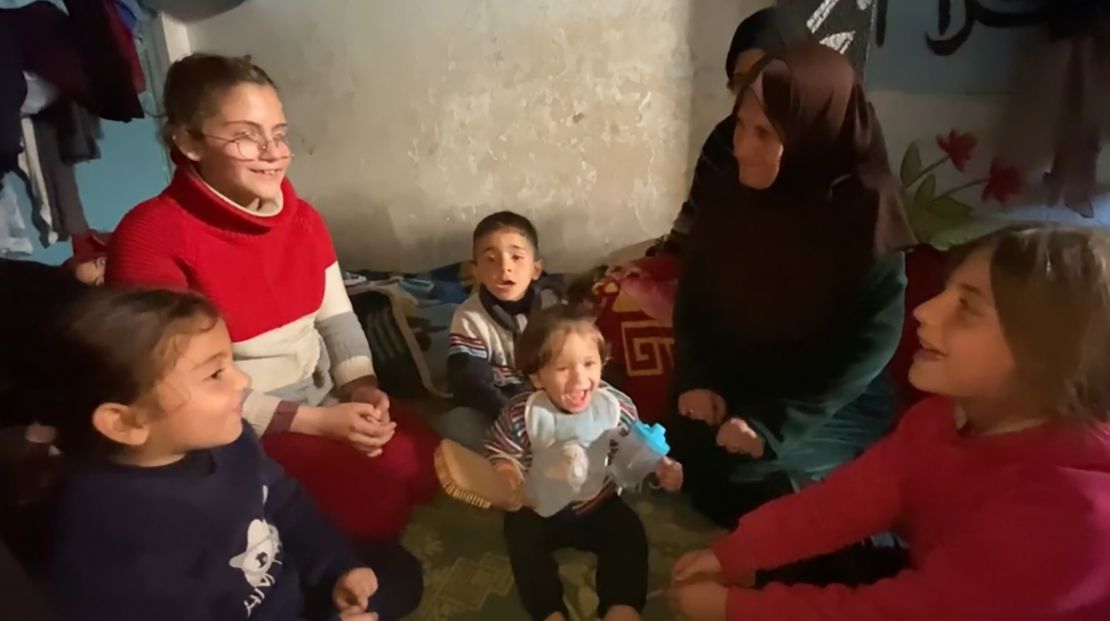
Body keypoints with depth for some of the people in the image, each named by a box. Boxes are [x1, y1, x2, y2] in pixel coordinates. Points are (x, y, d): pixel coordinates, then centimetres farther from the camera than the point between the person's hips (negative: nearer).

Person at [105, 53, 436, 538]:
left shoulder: (303, 218, 4)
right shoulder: (150, 235, -18)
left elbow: (337, 319, 7)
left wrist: (363, 388, -13)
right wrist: (317, 421, -23)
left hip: (326, 404, 7)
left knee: (428, 459, -8)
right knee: (381, 485, -22)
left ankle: (361, 552, 19)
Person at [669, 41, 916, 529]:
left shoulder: (866, 209, -18)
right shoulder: (727, 193, -5)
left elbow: (871, 343, -17)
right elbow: (693, 294, 5)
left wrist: (774, 426, -22)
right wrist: (695, 378, -10)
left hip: (834, 406, -5)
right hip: (734, 389, 5)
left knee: (741, 477, -22)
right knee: (686, 453, -14)